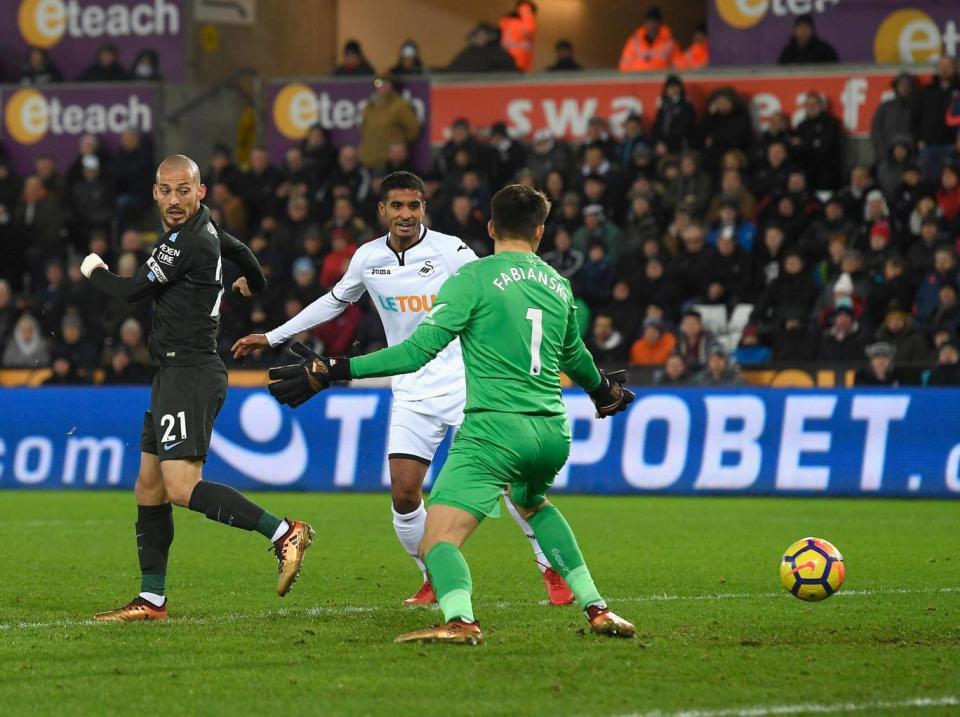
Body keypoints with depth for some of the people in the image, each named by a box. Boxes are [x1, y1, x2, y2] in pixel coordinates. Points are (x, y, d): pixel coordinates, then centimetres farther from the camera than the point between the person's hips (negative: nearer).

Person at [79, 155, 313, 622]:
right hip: (174, 376, 10)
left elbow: (130, 292, -10)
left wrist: (94, 271, 11)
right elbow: (238, 250, 34)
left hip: (189, 375, -10)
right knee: (149, 488, 11)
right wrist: (254, 284, 57)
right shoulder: (203, 229, 12)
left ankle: (283, 532, -20)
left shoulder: (189, 244, -17)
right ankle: (151, 600, 15)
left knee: (182, 487, -19)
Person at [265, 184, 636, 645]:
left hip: (494, 428, -6)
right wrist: (604, 390, 57)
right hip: (553, 432, 6)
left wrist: (334, 372, -9)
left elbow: (419, 350, -10)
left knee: (437, 541, -13)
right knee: (533, 504, 36)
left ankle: (460, 620, -43)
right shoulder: (558, 286, 15)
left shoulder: (475, 277, -2)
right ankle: (596, 609, 28)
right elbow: (574, 356, 35)